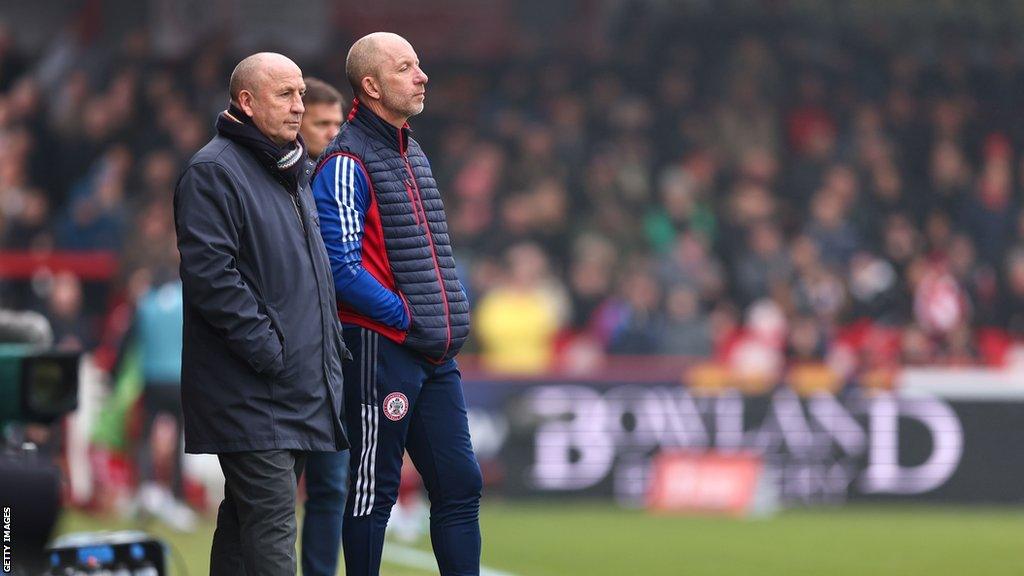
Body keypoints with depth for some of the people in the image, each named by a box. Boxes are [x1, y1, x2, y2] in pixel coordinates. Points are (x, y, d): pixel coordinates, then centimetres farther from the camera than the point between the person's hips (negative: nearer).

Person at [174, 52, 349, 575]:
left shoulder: (296, 173, 20)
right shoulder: (214, 171, -10)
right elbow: (209, 275, -19)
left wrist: (330, 340, 15)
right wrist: (267, 349, -20)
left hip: (302, 387, 9)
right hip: (250, 392, -9)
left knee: (245, 521, 13)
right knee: (270, 528, -14)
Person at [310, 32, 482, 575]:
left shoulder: (412, 154, 17)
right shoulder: (346, 163, -11)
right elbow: (342, 268, -18)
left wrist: (447, 320, 9)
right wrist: (406, 318, -14)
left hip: (434, 354, 8)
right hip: (379, 348, -8)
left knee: (459, 484, 6)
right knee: (373, 489, -2)